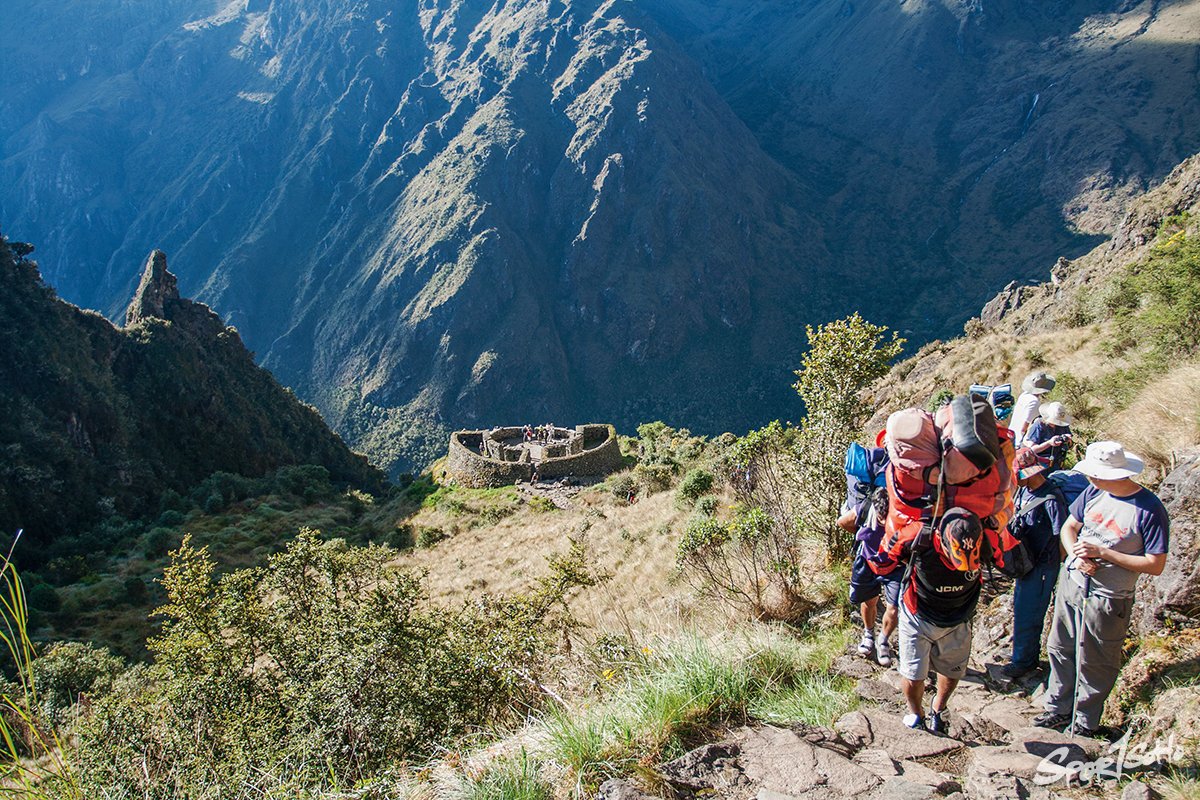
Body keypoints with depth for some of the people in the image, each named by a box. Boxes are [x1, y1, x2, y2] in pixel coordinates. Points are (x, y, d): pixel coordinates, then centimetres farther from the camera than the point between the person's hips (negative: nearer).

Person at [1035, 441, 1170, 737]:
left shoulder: (1150, 510, -21)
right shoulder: (1094, 492, -5)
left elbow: (1155, 565, -18)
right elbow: (1069, 527, 8)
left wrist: (1103, 553, -22)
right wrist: (1076, 555, -12)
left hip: (1107, 600, -5)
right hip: (1071, 583, 5)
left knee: (1093, 665, 10)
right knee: (1060, 650, 18)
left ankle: (1084, 722, 31)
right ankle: (1059, 709, 37)